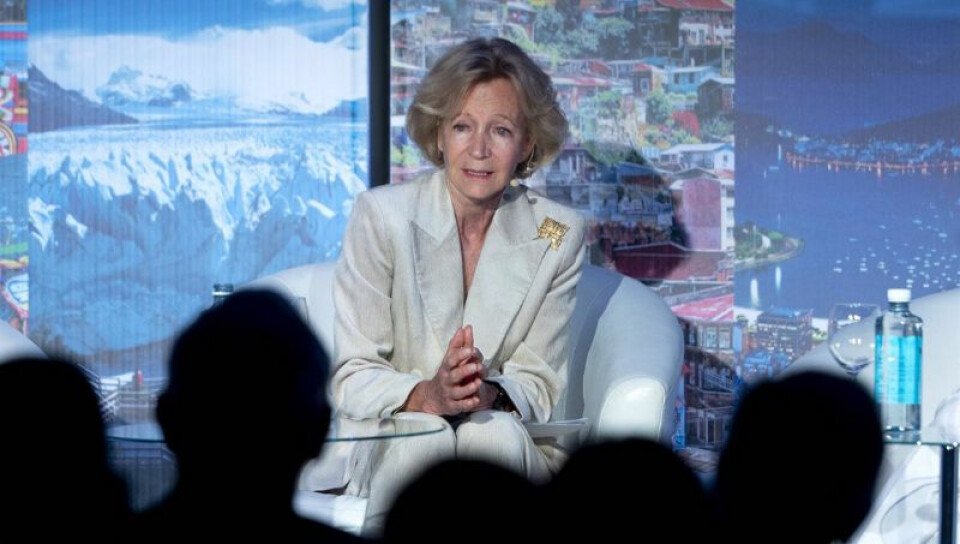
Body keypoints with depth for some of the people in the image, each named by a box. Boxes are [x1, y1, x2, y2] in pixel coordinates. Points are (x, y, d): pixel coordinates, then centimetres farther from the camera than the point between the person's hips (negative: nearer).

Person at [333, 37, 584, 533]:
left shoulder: (558, 236, 0)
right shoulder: (382, 214, -5)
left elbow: (539, 384, 1)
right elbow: (351, 379, -7)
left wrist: (489, 396, -23)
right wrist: (429, 397, -29)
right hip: (392, 451, -1)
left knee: (495, 433, -33)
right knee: (424, 437, -35)